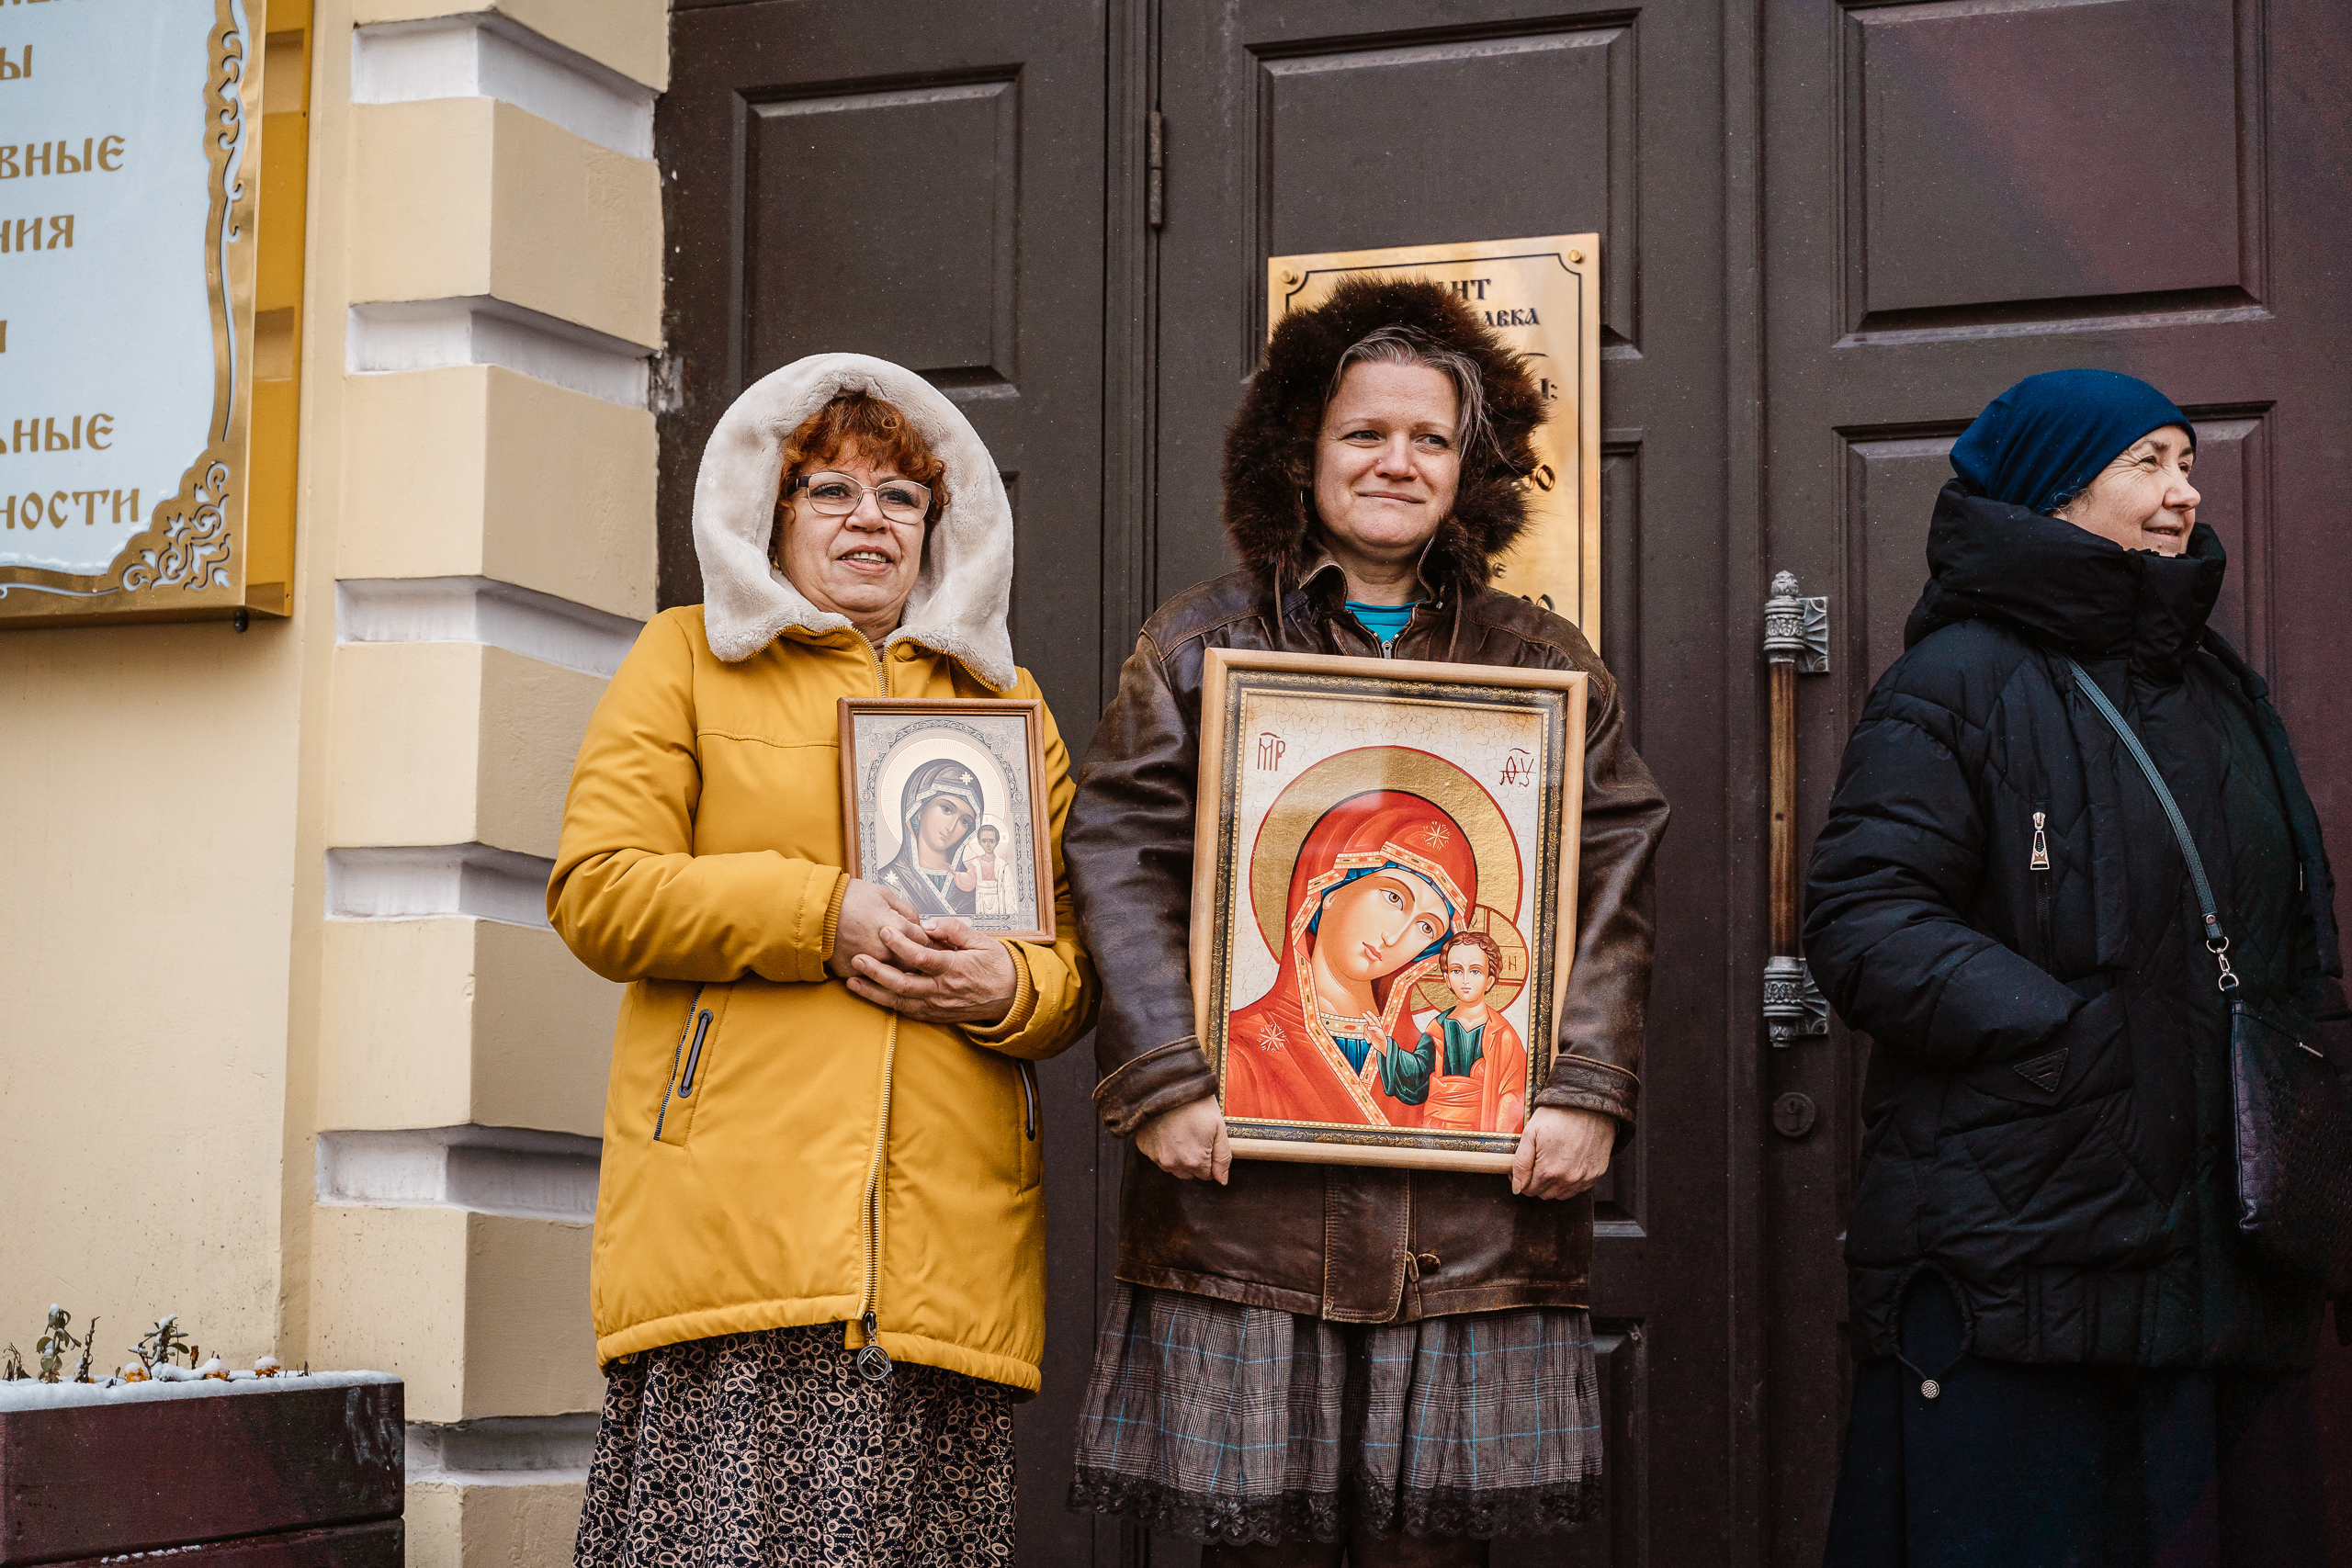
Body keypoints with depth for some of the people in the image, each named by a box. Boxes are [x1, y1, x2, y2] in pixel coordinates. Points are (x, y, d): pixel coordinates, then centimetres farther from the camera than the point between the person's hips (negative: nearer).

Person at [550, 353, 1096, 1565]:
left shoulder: (1006, 701, 22)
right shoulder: (688, 660, 13)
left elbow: (1080, 954, 18)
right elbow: (597, 893, 1)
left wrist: (1010, 988, -6)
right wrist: (820, 914, -10)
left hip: (950, 1235, 3)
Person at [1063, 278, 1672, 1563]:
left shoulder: (1546, 668, 15)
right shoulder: (1199, 647, 10)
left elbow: (1612, 890, 8)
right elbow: (1120, 862, 2)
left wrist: (1586, 1092, -4)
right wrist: (1166, 1083, -10)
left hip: (1474, 1199, 1)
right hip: (1248, 1190, -1)